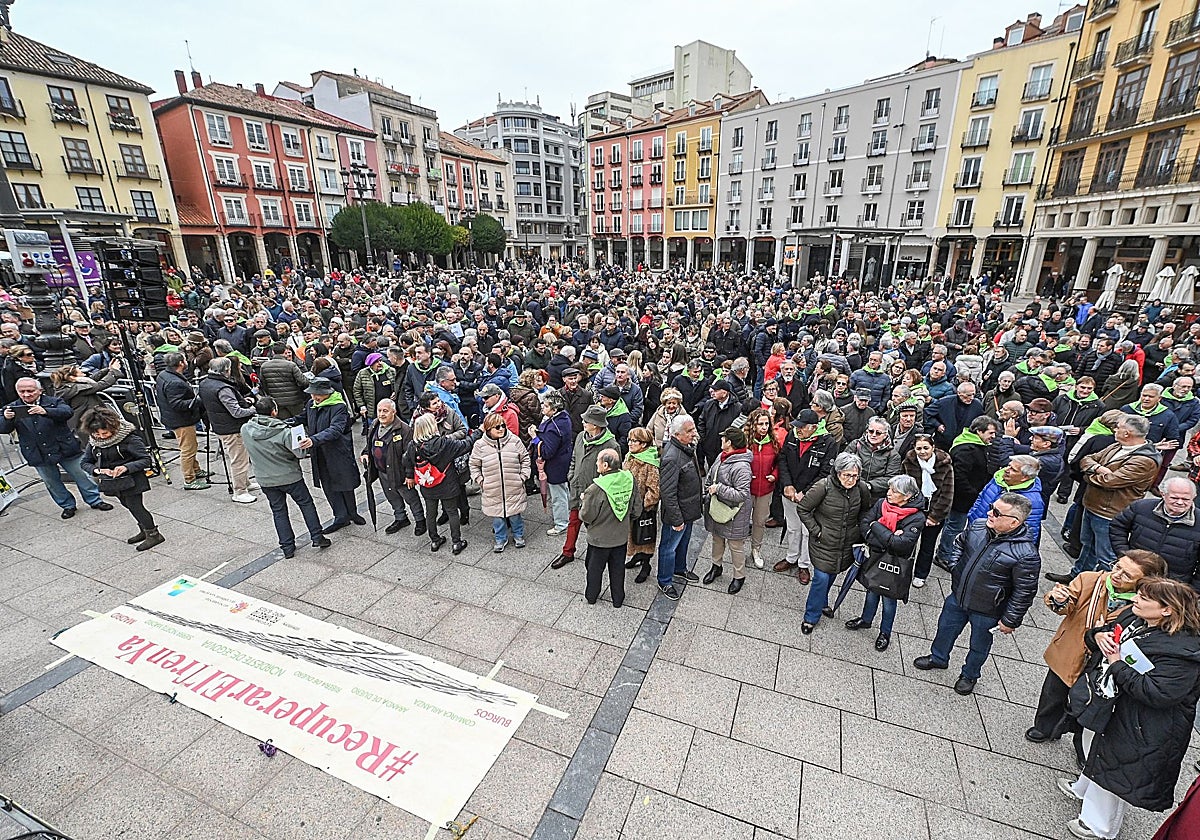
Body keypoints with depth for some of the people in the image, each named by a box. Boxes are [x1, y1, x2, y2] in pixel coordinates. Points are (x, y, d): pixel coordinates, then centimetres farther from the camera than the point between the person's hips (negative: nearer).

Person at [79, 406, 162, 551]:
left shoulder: (129, 438, -20)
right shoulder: (93, 442, -1)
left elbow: (146, 460, -20)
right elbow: (85, 462, 5)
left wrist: (126, 467, -34)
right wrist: (96, 470, -16)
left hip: (131, 480, -7)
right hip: (113, 483, 7)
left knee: (135, 506, -5)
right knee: (128, 505, 18)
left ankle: (154, 534, 8)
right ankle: (144, 531, 35)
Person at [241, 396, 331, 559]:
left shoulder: (245, 430, -9)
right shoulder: (284, 431, -23)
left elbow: (252, 452, 7)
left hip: (265, 480, 4)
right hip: (290, 476, -3)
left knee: (278, 511, 15)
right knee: (306, 504, 15)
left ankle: (287, 547, 19)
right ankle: (317, 537, 16)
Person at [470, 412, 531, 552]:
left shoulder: (515, 441, -5)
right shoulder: (480, 445, -6)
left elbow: (525, 458, 6)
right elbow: (474, 465, 5)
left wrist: (523, 476, 0)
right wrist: (480, 481, -2)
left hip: (514, 488, 0)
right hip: (493, 491, 0)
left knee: (515, 514, 14)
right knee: (497, 516, 12)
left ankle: (518, 535, 38)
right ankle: (501, 539, 34)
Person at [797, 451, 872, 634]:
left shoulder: (862, 489, -9)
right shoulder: (824, 486, -22)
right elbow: (802, 509, -13)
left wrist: (860, 531, 6)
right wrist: (816, 530, -13)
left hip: (847, 544, 4)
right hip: (823, 543, -4)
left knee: (832, 575, 20)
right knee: (821, 578, -4)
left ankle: (822, 602, 47)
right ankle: (811, 617, 15)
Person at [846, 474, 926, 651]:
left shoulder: (917, 518, -21)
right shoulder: (881, 503, -9)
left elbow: (901, 544, -30)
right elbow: (863, 524, -12)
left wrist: (875, 526, -23)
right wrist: (888, 538, -24)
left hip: (894, 565, -4)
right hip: (874, 557, 4)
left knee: (889, 600, 15)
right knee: (872, 591, 24)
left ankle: (885, 633, 39)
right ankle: (866, 620, 48)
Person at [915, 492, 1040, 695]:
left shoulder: (1026, 555, -29)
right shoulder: (978, 526, -14)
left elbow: (1024, 592, -19)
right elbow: (959, 543, 9)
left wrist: (1010, 621, -11)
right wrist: (955, 568, 3)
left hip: (986, 612, -5)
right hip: (957, 597, 5)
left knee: (979, 646, 21)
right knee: (945, 628, 25)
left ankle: (969, 675, 48)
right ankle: (938, 658, 51)